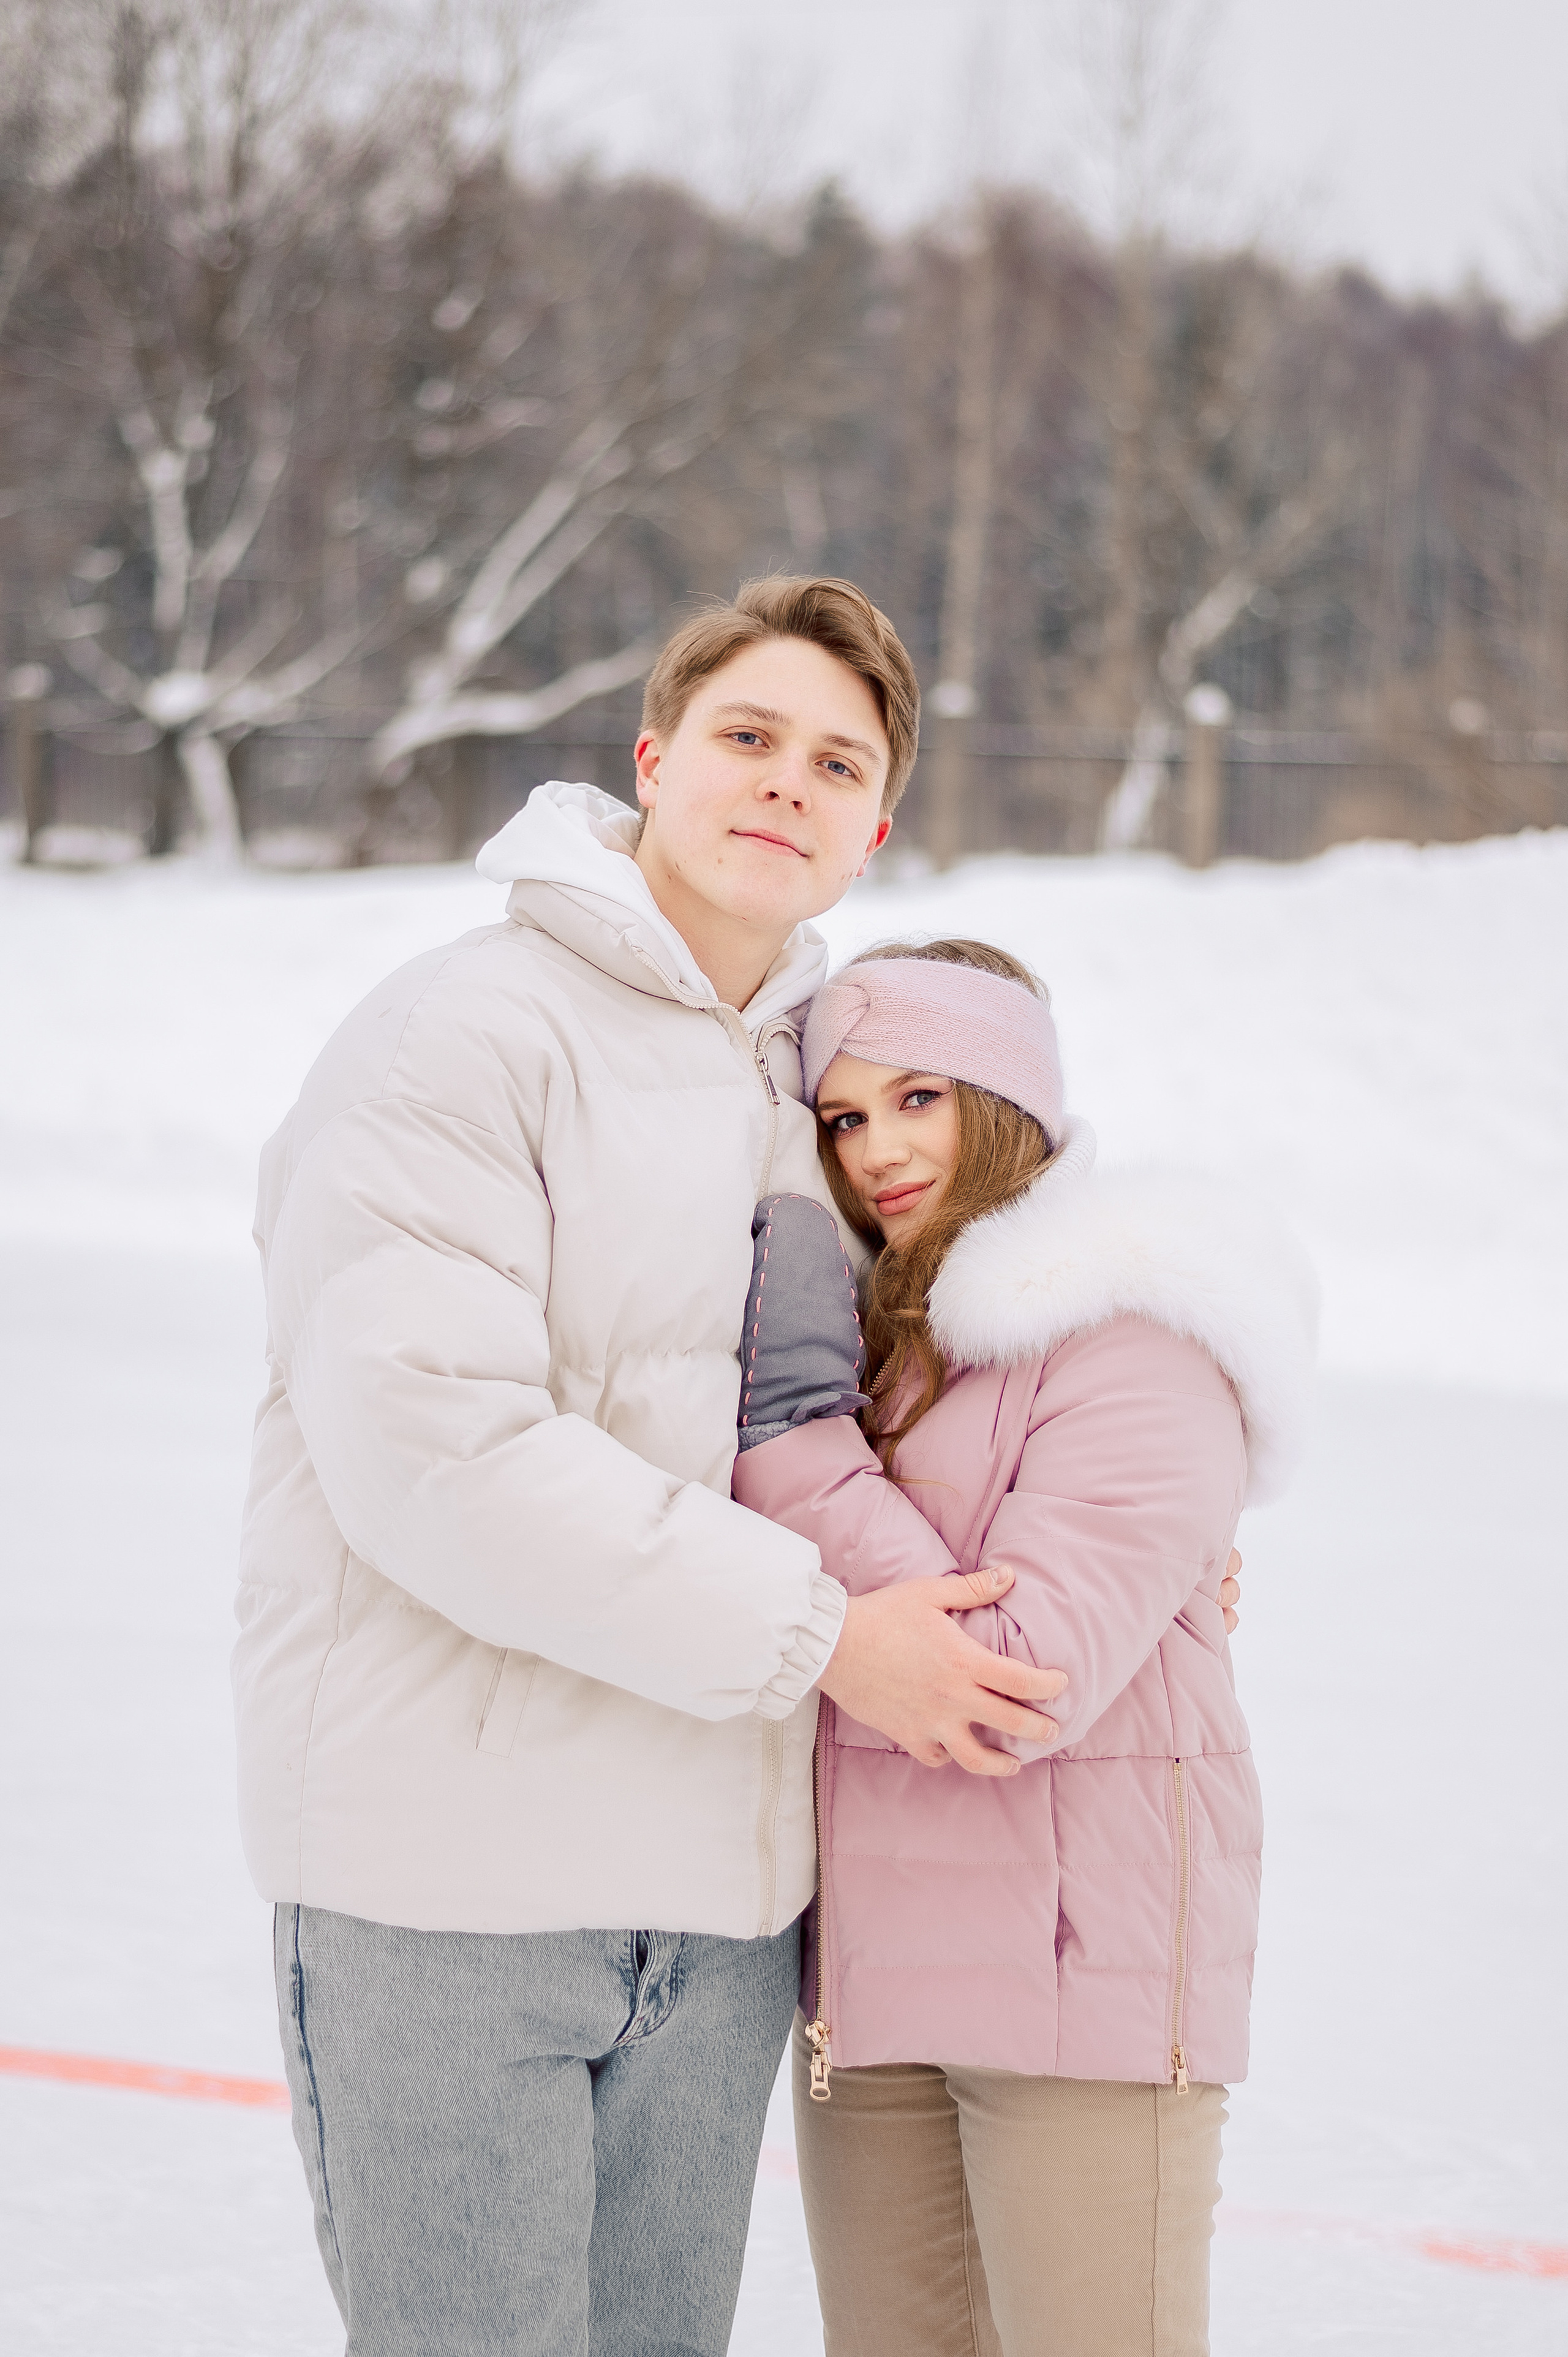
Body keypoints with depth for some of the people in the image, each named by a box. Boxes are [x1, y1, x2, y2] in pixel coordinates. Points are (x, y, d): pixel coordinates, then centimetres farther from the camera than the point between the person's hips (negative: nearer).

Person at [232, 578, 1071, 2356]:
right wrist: (820, 1634, -19)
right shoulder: (459, 1039, -10)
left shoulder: (804, 1078, 15)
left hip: (720, 1876, 7)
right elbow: (432, 1446, -21)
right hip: (449, 1872, -7)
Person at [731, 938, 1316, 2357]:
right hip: (869, 1965, 7)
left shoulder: (1134, 1340, -12)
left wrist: (794, 1434, -18)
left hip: (1081, 1960, -7)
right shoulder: (869, 1324, 11)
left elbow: (1021, 1681, -21)